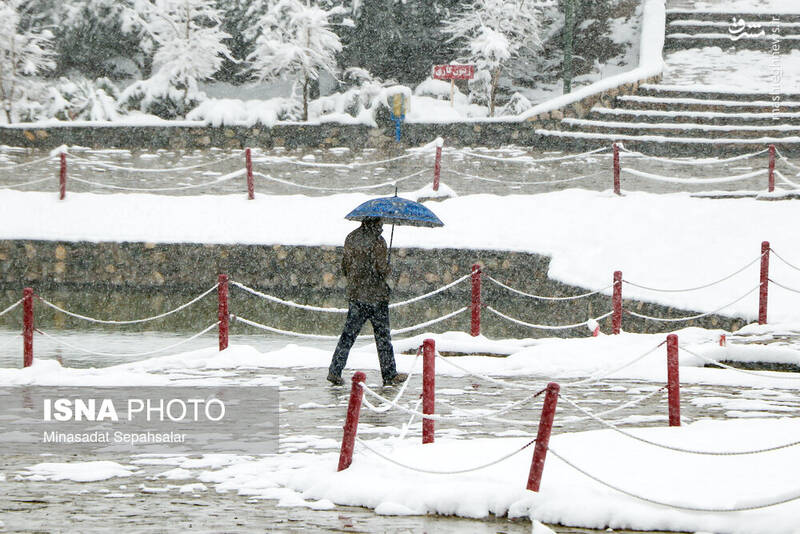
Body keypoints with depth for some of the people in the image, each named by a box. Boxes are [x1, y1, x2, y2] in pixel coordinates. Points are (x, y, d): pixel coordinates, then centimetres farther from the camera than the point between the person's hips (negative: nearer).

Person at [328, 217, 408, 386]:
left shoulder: (351, 238, 6)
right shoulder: (377, 242, -15)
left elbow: (345, 266, 13)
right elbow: (381, 269, -18)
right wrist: (388, 269, 4)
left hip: (354, 294, 6)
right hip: (376, 296, -6)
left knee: (348, 334, 8)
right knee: (382, 335, 5)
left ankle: (335, 371, -1)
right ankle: (389, 375, 11)